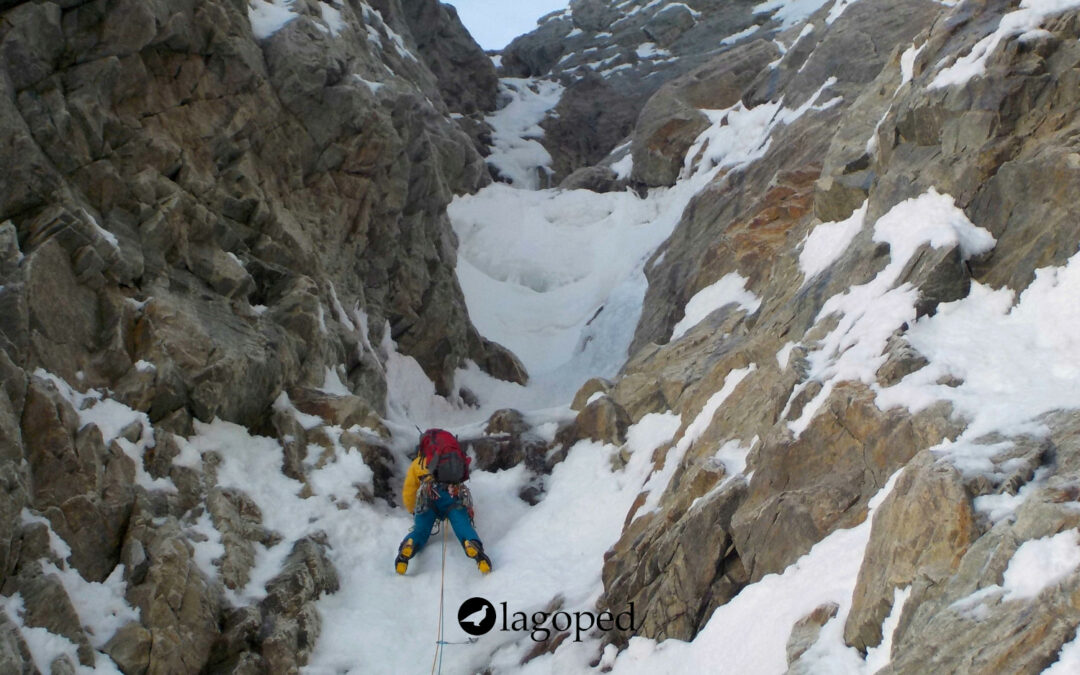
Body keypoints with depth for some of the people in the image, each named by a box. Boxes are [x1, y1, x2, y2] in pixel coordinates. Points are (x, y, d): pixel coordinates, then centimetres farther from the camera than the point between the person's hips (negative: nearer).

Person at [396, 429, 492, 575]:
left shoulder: (417, 463, 32)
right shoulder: (455, 457, 37)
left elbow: (408, 494, 31)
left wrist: (413, 511, 50)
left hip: (428, 496, 0)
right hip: (455, 494, 0)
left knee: (420, 530, 2)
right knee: (464, 527, -12)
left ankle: (408, 547, -32)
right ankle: (473, 546, -45)